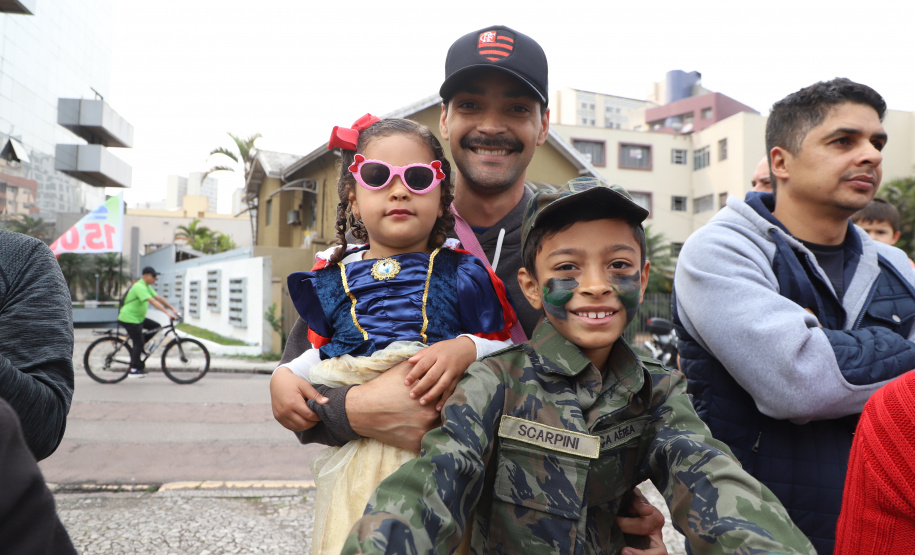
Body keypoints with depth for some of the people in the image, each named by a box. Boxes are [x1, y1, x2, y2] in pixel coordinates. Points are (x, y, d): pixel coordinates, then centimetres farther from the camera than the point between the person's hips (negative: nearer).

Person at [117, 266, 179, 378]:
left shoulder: (147, 287, 11)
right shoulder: (139, 287, -22)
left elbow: (159, 298, 10)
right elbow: (152, 301, -32)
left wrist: (173, 309, 2)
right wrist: (168, 313, -38)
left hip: (138, 318, 10)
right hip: (129, 319, -9)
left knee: (156, 326, 4)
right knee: (138, 343, -7)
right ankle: (134, 370, 1)